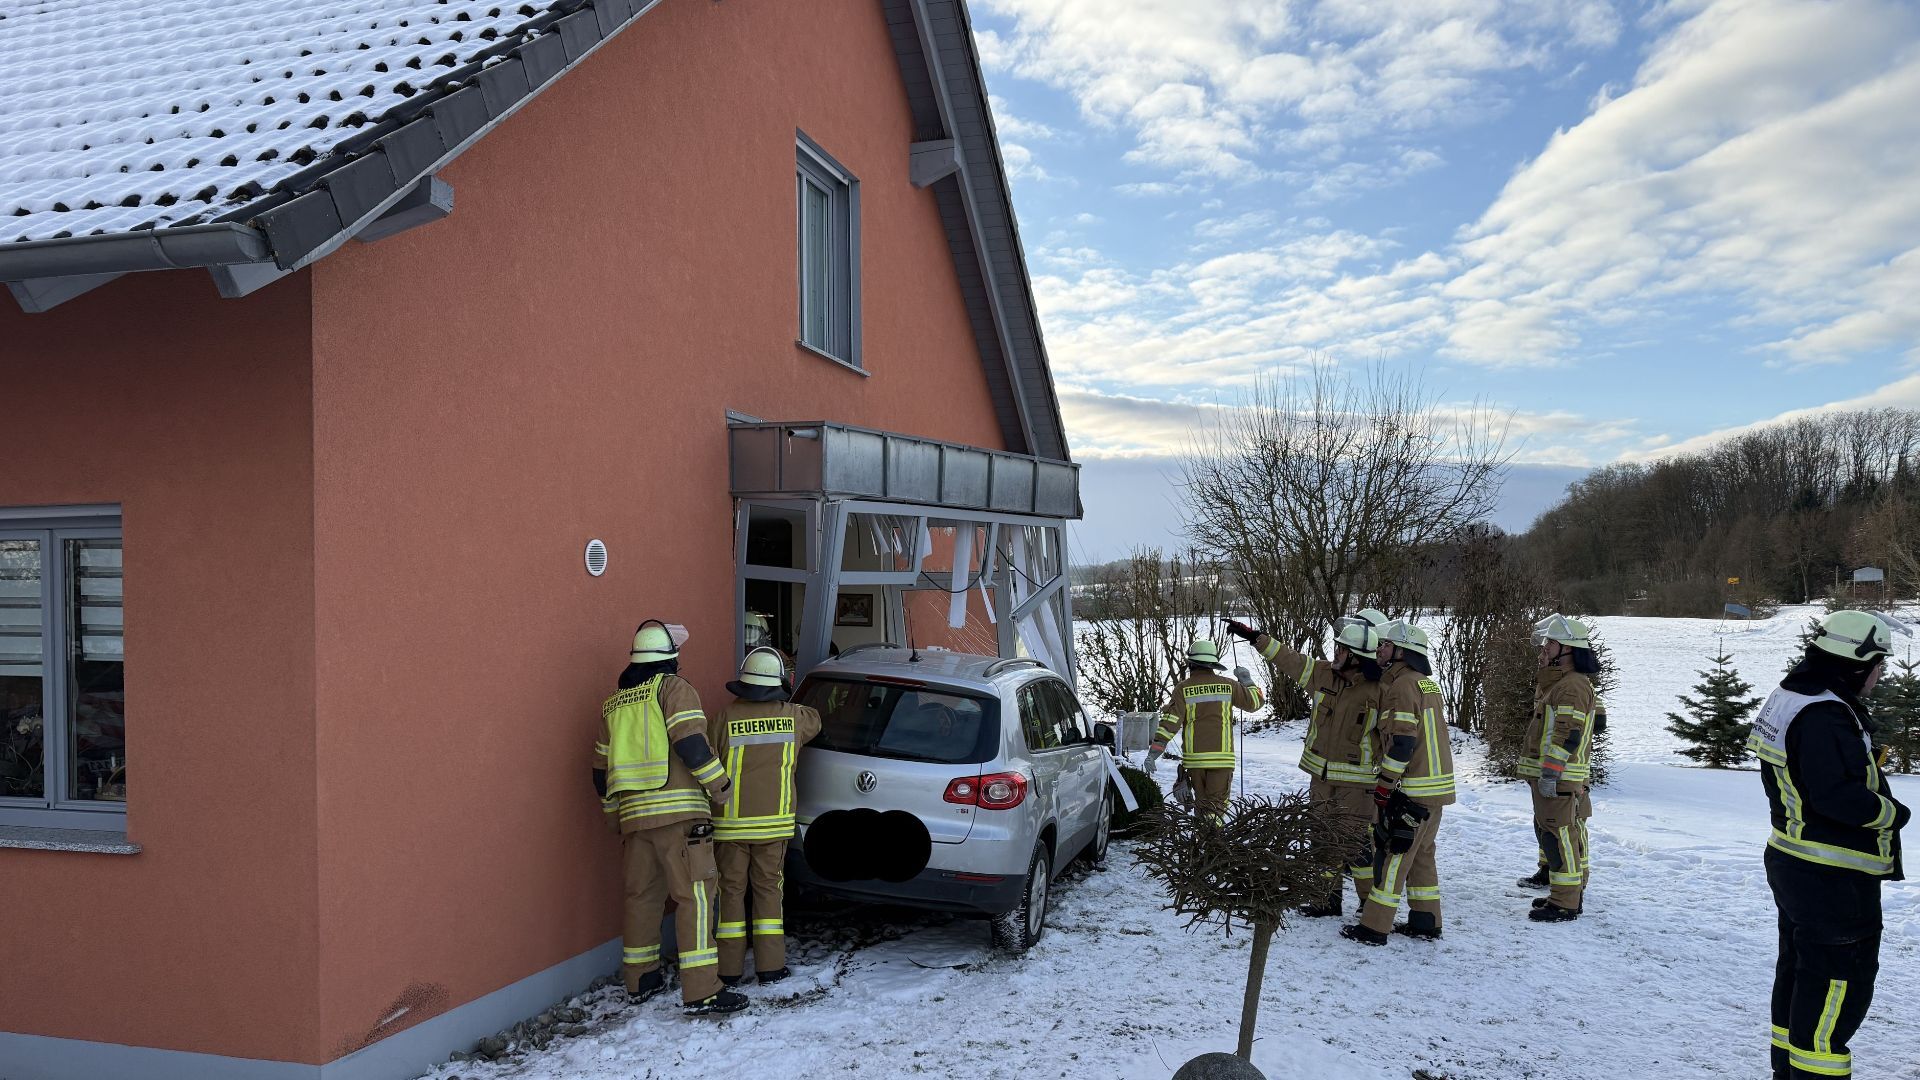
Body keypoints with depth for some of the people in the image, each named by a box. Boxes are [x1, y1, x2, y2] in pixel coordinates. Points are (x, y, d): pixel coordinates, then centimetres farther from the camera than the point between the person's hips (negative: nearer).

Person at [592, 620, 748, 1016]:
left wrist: (615, 812, 33)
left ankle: (640, 981, 26)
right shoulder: (673, 688, -3)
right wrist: (720, 784, -7)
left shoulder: (614, 703, 18)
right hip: (679, 813, -7)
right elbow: (691, 743, -17)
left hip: (634, 815, 7)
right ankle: (701, 991, -11)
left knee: (642, 894, 17)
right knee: (694, 894, -7)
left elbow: (601, 772, 22)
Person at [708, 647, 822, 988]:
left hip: (731, 822, -1)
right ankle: (770, 966, 10)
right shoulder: (791, 717, -2)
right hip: (774, 821, 1)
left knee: (731, 889, 8)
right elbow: (814, 721, 22)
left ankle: (729, 968, 11)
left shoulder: (725, 718, -10)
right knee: (769, 889, 10)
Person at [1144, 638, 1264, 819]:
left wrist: (1154, 751, -10)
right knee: (1216, 805, -2)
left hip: (1194, 757, 0)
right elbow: (1255, 701, 15)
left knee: (1201, 802, 16)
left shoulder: (1183, 689, -2)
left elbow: (1170, 721, -10)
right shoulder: (1228, 686, 3)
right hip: (1222, 757, 0)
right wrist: (1247, 680, 32)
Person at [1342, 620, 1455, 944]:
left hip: (1412, 789, -9)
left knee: (1393, 855, -4)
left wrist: (1385, 784, -16)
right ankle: (1425, 922, 23)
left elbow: (1402, 741, -21)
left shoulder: (1402, 685, -16)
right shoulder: (1426, 683, 15)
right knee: (1421, 853, 17)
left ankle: (1373, 927, 1)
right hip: (1436, 784, 9)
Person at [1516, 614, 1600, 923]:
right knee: (1546, 828, 21)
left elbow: (1567, 735, -22)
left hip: (1559, 776, -11)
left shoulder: (1573, 686, -16)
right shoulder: (1556, 683, 19)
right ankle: (1550, 874, 34)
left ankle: (1566, 903, -7)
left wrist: (1550, 772, -24)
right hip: (1546, 774, 11)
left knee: (1559, 834, -9)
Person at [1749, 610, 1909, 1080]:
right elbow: (1839, 795, -29)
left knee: (1800, 970, 21)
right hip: (1834, 880, -11)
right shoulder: (1824, 716, -25)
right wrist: (1893, 813, -13)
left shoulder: (1792, 698, 9)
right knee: (1840, 980, -2)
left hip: (1793, 861, 11)